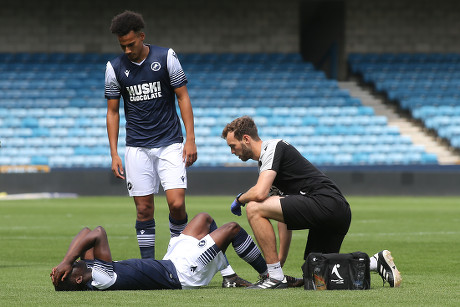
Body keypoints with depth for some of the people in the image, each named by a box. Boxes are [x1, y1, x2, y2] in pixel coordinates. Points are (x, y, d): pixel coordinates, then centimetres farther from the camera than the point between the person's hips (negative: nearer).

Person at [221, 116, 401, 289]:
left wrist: (240, 199, 4)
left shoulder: (273, 148, -4)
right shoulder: (264, 162, 26)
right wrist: (280, 260, 23)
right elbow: (285, 215, 27)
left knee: (254, 208, -14)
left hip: (324, 202, -11)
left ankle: (275, 277, -12)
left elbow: (259, 193, -20)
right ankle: (377, 262, 13)